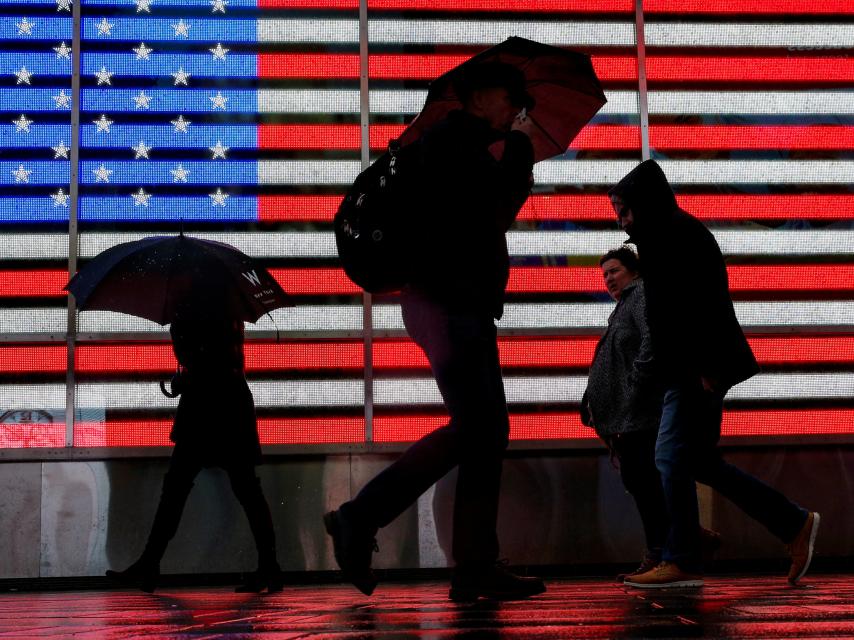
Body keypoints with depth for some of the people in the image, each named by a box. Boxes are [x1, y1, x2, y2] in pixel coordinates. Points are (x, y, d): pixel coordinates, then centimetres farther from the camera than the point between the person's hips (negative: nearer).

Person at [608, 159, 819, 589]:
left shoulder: (678, 231, -8)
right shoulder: (665, 236, 22)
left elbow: (698, 301, -19)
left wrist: (702, 367, -24)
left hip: (696, 370, -10)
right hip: (690, 372, 10)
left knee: (672, 457, -9)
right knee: (699, 461, 11)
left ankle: (681, 562, -4)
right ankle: (795, 524, 17)